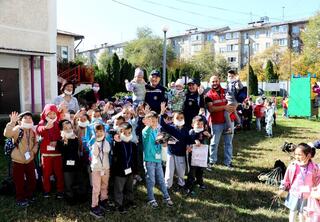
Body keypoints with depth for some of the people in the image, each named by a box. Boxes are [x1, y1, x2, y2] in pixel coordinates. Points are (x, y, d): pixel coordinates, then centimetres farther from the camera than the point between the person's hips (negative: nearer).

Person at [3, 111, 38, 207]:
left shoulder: (33, 131, 2)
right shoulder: (17, 129, -16)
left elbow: (35, 143, 16)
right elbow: (7, 134, -37)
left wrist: (34, 150, -3)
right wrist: (12, 122, -46)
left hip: (30, 160, 5)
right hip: (18, 161, -5)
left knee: (32, 180, 15)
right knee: (19, 181, 5)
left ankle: (29, 196, 37)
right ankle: (20, 199, 23)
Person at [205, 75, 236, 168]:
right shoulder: (209, 95, -1)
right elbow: (211, 109, -13)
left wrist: (233, 108, -10)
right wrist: (224, 107, -19)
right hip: (216, 122, -3)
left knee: (228, 142, 8)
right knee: (214, 142, 6)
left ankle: (228, 161, 17)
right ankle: (212, 160, 18)